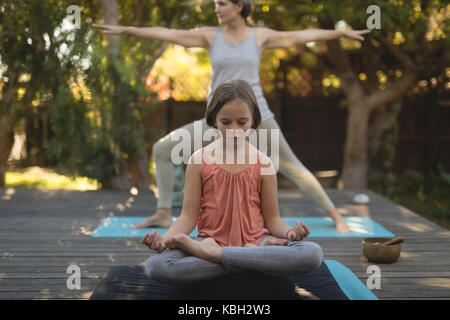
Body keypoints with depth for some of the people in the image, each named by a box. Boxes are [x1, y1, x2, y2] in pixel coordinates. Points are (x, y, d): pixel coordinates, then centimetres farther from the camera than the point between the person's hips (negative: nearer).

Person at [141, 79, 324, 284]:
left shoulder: (262, 163, 5)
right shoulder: (199, 161, 4)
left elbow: (272, 218, 6)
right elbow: (188, 216, 1)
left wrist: (290, 232, -17)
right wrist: (164, 239, -19)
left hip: (255, 240, 1)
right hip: (210, 239, -1)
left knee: (313, 254, -30)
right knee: (155, 265, -32)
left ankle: (213, 253, -25)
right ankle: (257, 256, -26)